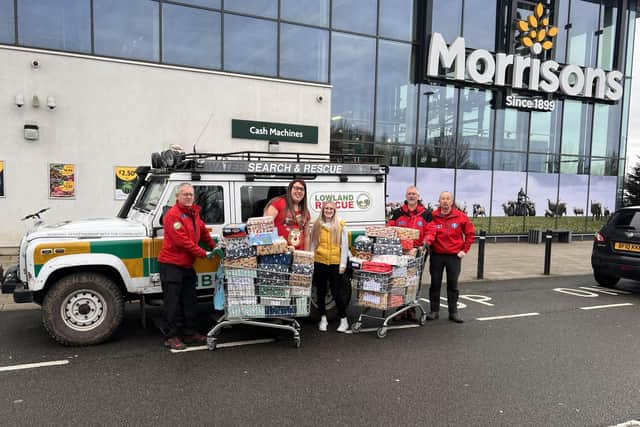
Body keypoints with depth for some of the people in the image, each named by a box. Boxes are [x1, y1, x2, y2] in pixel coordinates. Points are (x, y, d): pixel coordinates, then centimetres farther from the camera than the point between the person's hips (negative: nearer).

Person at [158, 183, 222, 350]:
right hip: (171, 264, -9)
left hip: (187, 264, 9)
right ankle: (171, 337, 7)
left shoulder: (194, 213, 11)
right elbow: (182, 241, -23)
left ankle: (189, 333, 24)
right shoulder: (172, 215, -16)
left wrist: (215, 247, 13)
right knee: (173, 303, -2)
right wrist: (204, 254, -20)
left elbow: (203, 232, 23)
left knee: (190, 301, 13)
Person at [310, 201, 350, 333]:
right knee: (321, 291, 11)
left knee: (337, 292, 1)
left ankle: (344, 320, 14)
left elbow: (344, 246, 0)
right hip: (319, 262, 2)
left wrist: (343, 264, -4)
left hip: (335, 263, -2)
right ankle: (323, 318, 25)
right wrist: (310, 262, 3)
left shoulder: (340, 225, -1)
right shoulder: (317, 225, 4)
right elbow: (312, 244, 7)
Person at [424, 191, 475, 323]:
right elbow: (430, 232, -17)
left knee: (453, 285, 7)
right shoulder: (433, 217, -4)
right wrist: (426, 243, -36)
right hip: (436, 255, 0)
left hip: (454, 256, 0)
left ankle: (453, 312, 18)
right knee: (435, 283, 7)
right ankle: (434, 311, 19)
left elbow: (470, 233, 6)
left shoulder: (460, 217, -2)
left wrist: (464, 249, 1)